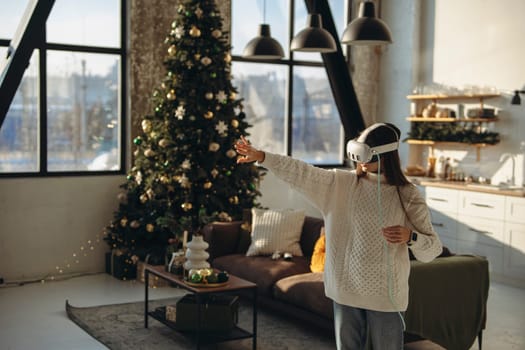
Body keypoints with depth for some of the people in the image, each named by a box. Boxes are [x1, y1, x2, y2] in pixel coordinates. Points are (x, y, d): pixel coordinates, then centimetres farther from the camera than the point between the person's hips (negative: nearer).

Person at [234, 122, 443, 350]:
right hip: (346, 288, 3)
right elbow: (301, 173, -7)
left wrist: (410, 237, -24)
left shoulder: (408, 196, -7)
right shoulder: (343, 183, 0)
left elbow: (433, 250, -4)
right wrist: (261, 157, -15)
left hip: (386, 295, -3)